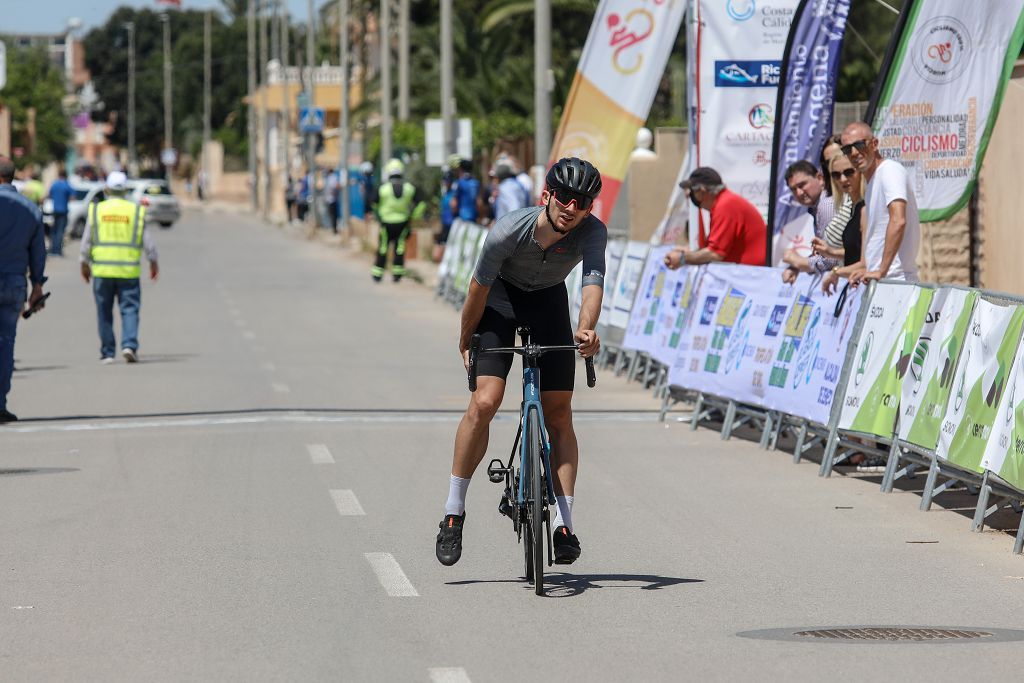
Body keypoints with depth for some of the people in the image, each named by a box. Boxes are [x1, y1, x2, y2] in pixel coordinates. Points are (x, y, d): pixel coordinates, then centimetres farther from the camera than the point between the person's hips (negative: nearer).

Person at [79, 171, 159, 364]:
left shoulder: (96, 210, 1)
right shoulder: (136, 211, -1)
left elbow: (87, 239, 4)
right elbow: (147, 240, 3)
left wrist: (84, 263, 14)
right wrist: (153, 262, 15)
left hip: (102, 269, 1)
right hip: (128, 270, -1)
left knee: (104, 312, 8)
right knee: (129, 309, 2)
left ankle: (107, 352, 11)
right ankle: (129, 344, -17)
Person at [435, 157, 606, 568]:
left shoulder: (593, 232, -28)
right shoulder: (509, 230, -32)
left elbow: (593, 283, -41)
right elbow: (479, 288, -18)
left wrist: (585, 330, -61)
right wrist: (465, 343, -6)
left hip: (549, 303, 2)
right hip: (501, 300, -2)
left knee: (558, 414, -5)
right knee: (485, 401, -18)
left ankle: (564, 524, -2)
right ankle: (453, 511, -7)